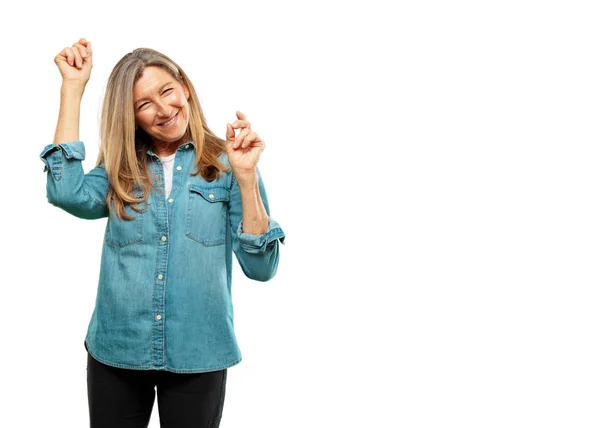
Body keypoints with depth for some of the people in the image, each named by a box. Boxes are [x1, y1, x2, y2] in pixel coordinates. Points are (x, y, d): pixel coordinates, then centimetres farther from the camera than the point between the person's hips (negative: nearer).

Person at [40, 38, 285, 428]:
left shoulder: (225, 165, -3)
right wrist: (73, 87, -11)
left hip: (198, 357, -2)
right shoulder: (121, 170, 4)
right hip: (115, 353, 2)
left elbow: (261, 268, -8)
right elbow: (68, 194, -18)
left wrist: (246, 177, -20)